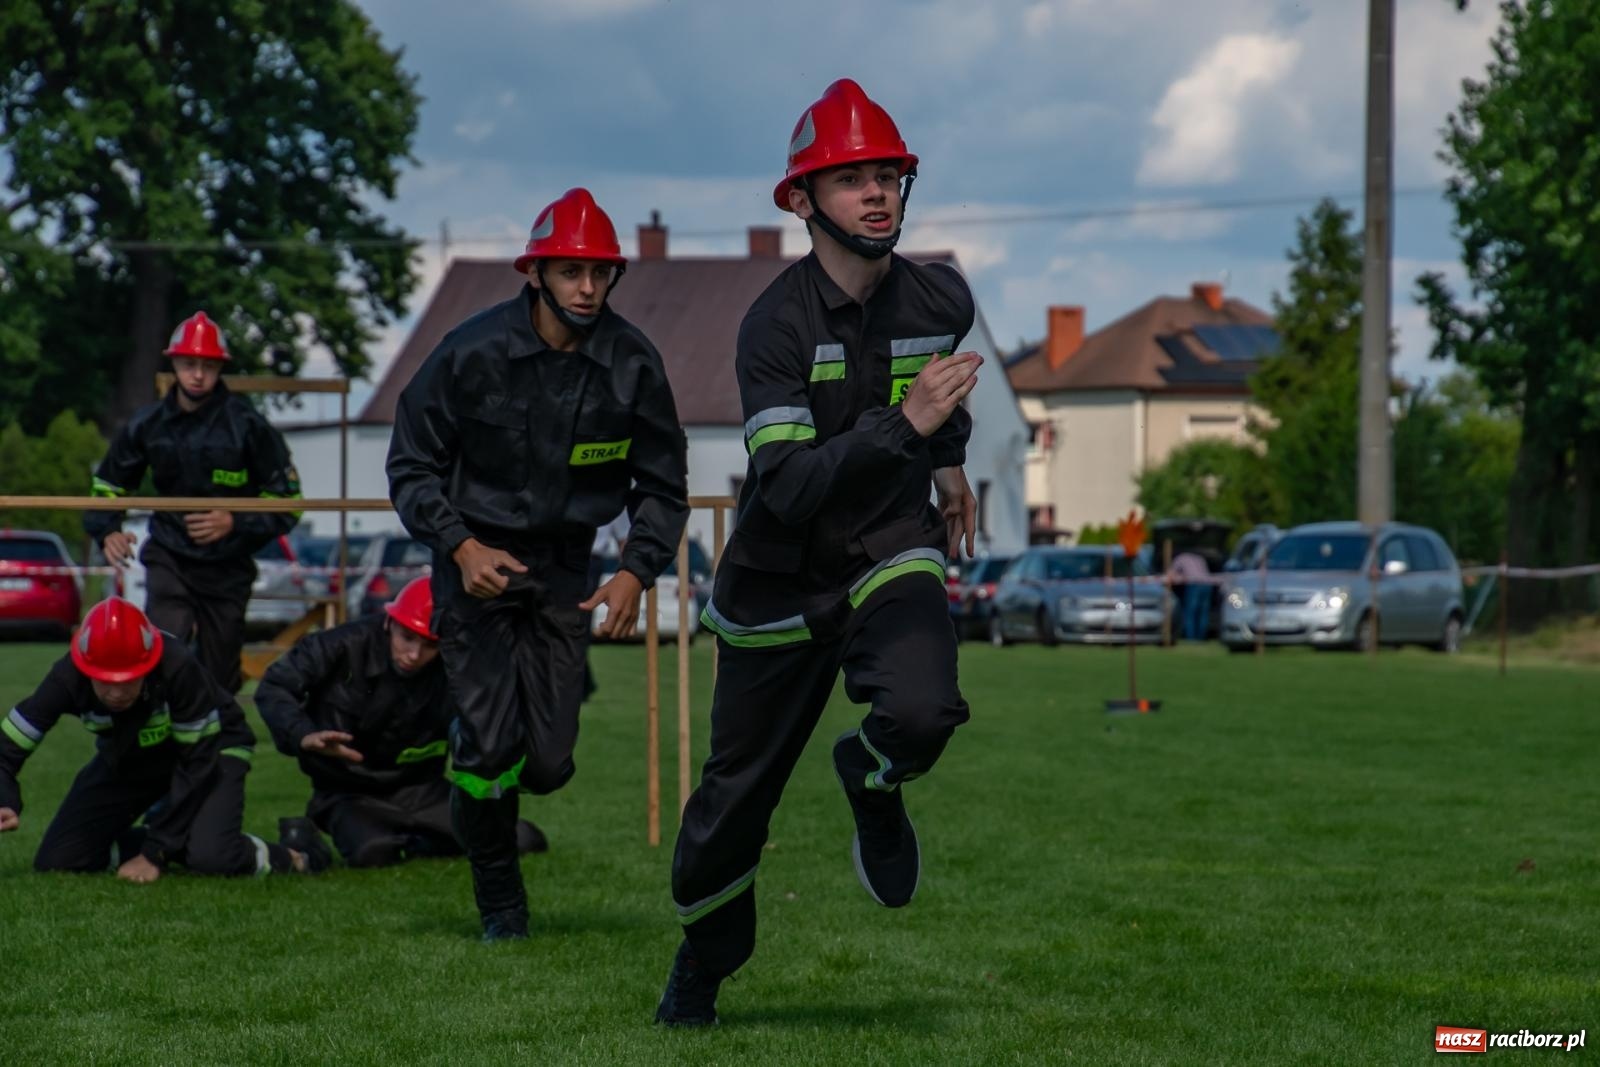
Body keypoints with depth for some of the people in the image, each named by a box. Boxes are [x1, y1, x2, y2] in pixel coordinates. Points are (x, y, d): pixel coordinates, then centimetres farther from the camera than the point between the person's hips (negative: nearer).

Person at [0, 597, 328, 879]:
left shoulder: (178, 668, -37)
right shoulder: (67, 678, -28)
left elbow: (197, 763, -28)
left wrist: (155, 853, -29)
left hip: (207, 746, -4)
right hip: (126, 761, 4)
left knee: (212, 857, -30)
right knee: (55, 862, -8)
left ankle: (289, 858, 2)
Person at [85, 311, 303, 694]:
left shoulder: (247, 425, -9)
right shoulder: (148, 424, -1)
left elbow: (287, 501, -5)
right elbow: (107, 484, 13)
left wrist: (235, 523, -20)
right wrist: (107, 531, -7)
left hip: (228, 566, -1)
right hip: (169, 558, 1)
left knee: (218, 680, 7)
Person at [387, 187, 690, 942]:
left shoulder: (632, 364, -7)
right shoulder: (473, 353, -14)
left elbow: (662, 487, 3)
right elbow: (412, 466, -5)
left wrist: (636, 573, -12)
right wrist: (461, 547, -20)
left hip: (564, 567, 2)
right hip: (476, 559, -2)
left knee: (549, 760, -4)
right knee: (491, 745, -10)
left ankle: (474, 763, 35)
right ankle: (499, 901, 14)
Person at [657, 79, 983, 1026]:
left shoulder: (941, 300, -6)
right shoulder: (778, 324, -20)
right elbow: (789, 486, -31)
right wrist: (904, 424, -39)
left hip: (895, 555, 2)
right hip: (782, 579, -2)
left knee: (922, 709, -30)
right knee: (736, 795, 8)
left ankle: (872, 783, 8)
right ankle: (701, 967, 36)